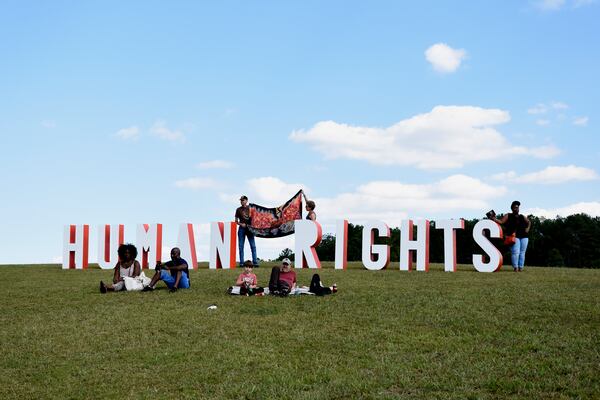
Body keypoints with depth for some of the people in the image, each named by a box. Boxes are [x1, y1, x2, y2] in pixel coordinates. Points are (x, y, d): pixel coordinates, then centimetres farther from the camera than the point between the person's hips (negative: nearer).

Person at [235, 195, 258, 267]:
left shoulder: (250, 208, 9)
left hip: (249, 228, -1)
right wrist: (240, 224, -8)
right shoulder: (238, 209, 10)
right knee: (241, 246, 0)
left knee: (253, 246, -5)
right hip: (241, 229, 1)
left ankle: (255, 262, -4)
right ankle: (241, 263, 4)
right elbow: (236, 221, 10)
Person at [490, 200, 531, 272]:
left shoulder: (522, 217, 19)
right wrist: (493, 219, -20)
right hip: (514, 236, -5)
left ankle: (520, 267, 9)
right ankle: (515, 267, -11)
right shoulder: (508, 216, 6)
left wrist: (528, 228, 10)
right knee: (515, 252, -15)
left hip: (524, 237, 5)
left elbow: (529, 222, 29)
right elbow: (501, 221, -5)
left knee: (522, 252, 4)